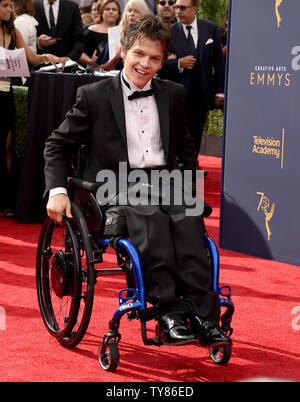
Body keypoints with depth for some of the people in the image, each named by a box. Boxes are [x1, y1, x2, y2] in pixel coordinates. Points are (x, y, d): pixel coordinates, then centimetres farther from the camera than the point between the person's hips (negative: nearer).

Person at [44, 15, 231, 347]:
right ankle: (167, 314, -35)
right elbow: (57, 144, 7)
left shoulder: (172, 95, 15)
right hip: (117, 188, -3)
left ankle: (200, 314, -34)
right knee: (152, 219, -35)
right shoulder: (94, 96, 3)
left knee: (189, 218, -30)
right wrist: (57, 190, -6)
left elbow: (185, 145, 27)